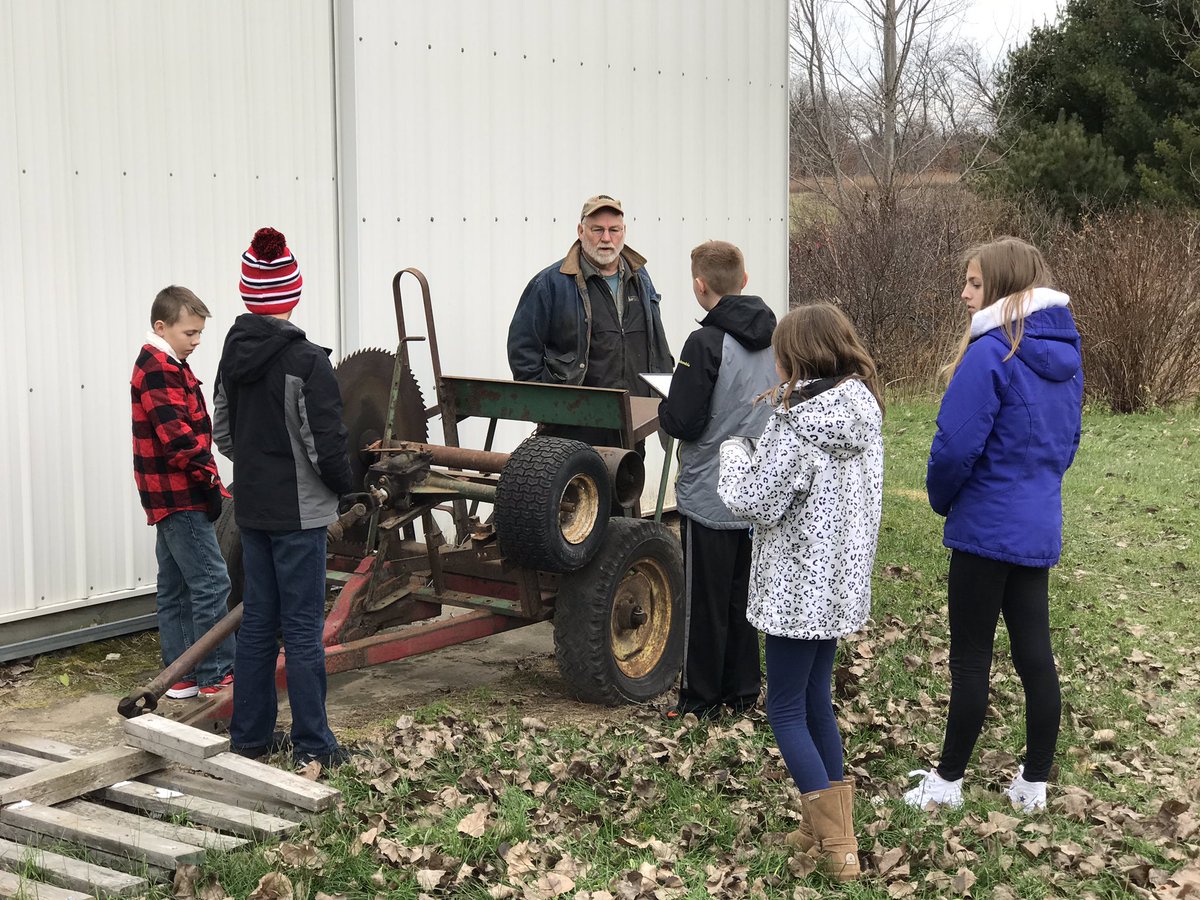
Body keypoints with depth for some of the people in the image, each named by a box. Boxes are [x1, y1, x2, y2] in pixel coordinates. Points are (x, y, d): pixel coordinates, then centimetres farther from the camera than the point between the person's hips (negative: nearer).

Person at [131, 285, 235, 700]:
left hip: (169, 499, 11)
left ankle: (180, 675, 19)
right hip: (181, 498, -11)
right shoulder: (158, 370, -14)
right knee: (211, 583, -8)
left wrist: (205, 479, 14)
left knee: (176, 588, 13)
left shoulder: (164, 366, 17)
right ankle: (217, 674, -4)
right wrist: (210, 480, -18)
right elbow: (177, 436, -23)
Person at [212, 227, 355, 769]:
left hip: (252, 507, 7)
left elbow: (224, 434, 11)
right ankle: (312, 745, 6)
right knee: (303, 627, 0)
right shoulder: (306, 361, -17)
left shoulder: (234, 354, 4)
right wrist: (346, 485, 1)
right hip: (298, 511, -7)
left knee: (257, 621, 15)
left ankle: (250, 734, 22)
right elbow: (326, 444, -16)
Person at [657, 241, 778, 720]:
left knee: (705, 602, 5)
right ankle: (743, 690, 24)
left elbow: (683, 423, -19)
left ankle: (700, 697, 14)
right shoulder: (775, 338, 2)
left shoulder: (706, 343, -19)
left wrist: (665, 405, 1)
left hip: (709, 496, -6)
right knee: (744, 596, 16)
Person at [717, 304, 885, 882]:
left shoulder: (795, 426, -20)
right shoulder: (865, 413, 3)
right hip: (842, 581, 8)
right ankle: (831, 829, 24)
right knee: (817, 700, 18)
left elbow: (756, 503, -19)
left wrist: (734, 453, 0)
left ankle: (835, 846, 4)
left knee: (785, 711, 4)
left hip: (798, 589, -8)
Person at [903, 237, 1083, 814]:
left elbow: (956, 445, -20)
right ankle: (1035, 784, 20)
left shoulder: (990, 353, -19)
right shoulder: (1065, 352, 7)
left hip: (986, 528, -7)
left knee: (971, 658, 3)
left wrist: (942, 498, -2)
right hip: (1039, 525, 8)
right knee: (1034, 654, 11)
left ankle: (948, 782, 15)